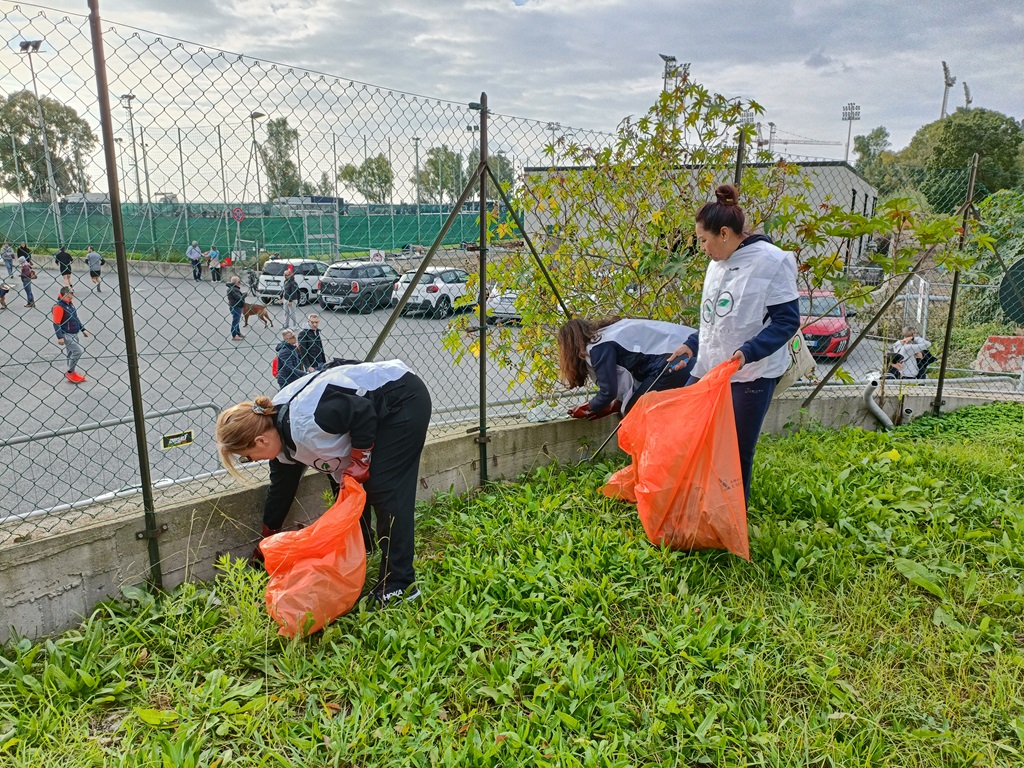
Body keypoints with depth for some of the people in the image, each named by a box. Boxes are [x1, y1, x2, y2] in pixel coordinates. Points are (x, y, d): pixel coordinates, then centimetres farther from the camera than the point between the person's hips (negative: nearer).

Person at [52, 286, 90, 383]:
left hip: (74, 334, 9)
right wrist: (60, 337, -22)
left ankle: (72, 373, 25)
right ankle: (70, 373, -1)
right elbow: (56, 323, -19)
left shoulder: (70, 304, 9)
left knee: (71, 353, 15)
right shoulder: (59, 306, -19)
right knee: (78, 351, -14)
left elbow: (76, 318, 21)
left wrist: (83, 329, 18)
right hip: (66, 335, -9)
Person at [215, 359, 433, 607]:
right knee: (345, 485, 9)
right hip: (380, 414, 10)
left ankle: (400, 584, -8)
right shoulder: (282, 438, 3)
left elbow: (364, 413, -24)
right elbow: (281, 490, 15)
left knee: (384, 490, -13)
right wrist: (265, 543, 24)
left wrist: (360, 461, -15)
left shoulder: (304, 422, -29)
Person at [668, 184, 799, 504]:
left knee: (737, 453, 4)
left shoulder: (771, 261, -13)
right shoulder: (717, 264, 10)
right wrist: (693, 345, 6)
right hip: (708, 369, 7)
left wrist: (748, 352, -26)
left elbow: (787, 320, -15)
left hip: (751, 376, -7)